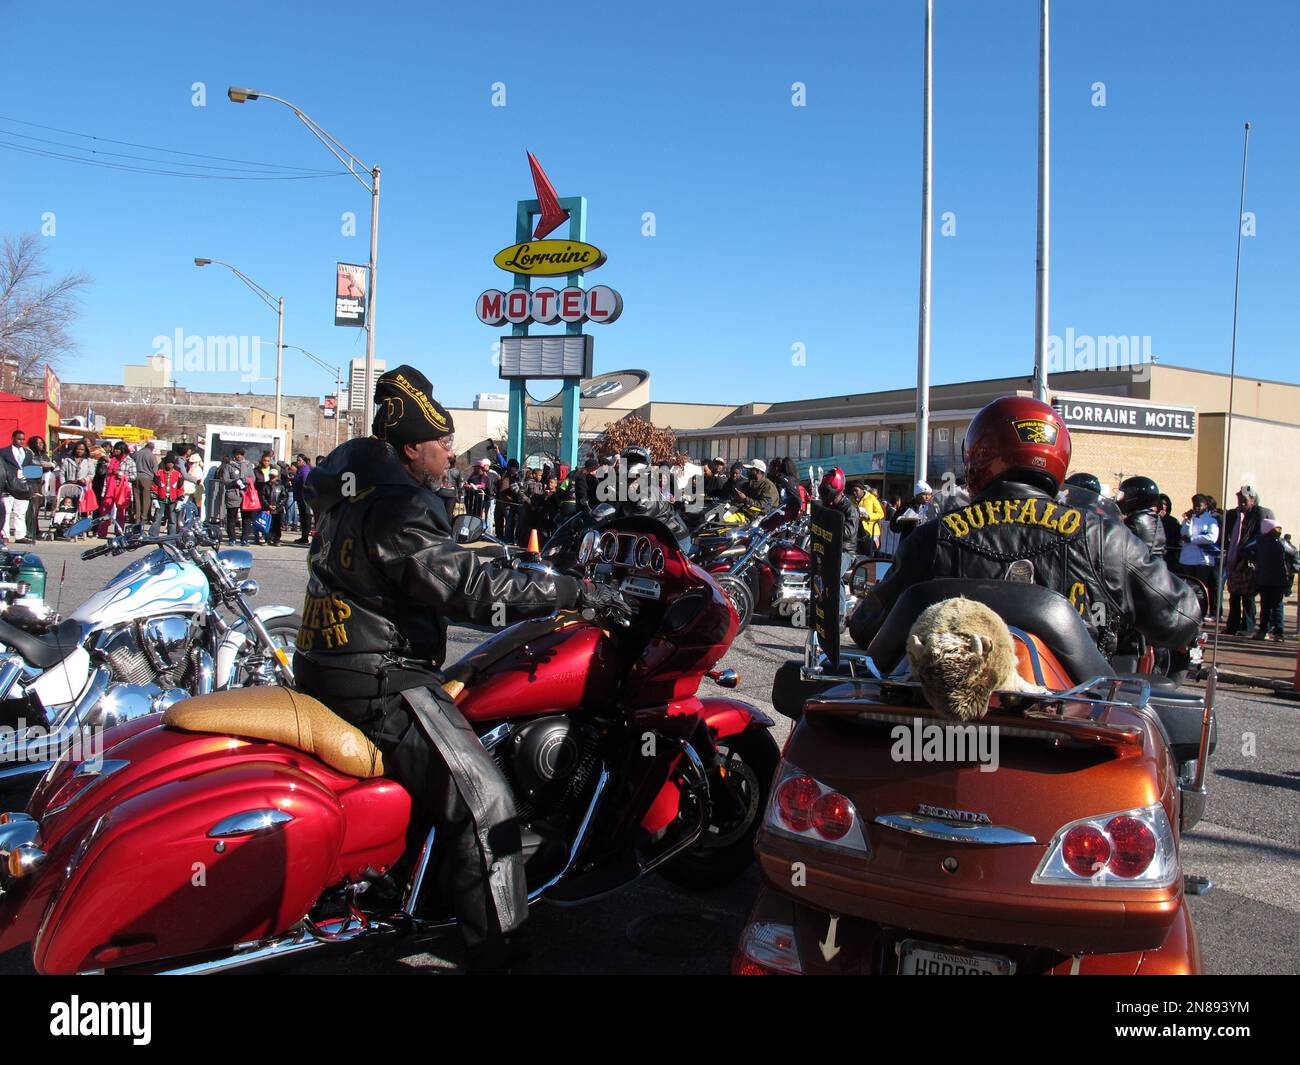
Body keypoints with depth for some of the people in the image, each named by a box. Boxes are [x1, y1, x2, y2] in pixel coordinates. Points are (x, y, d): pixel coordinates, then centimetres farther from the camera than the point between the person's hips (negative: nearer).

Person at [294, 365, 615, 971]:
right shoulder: (395, 510, -20)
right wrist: (577, 592, -21)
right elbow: (470, 586, -26)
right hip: (378, 683, -11)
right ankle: (492, 953, -9)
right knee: (483, 805, -12)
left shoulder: (350, 492, 12)